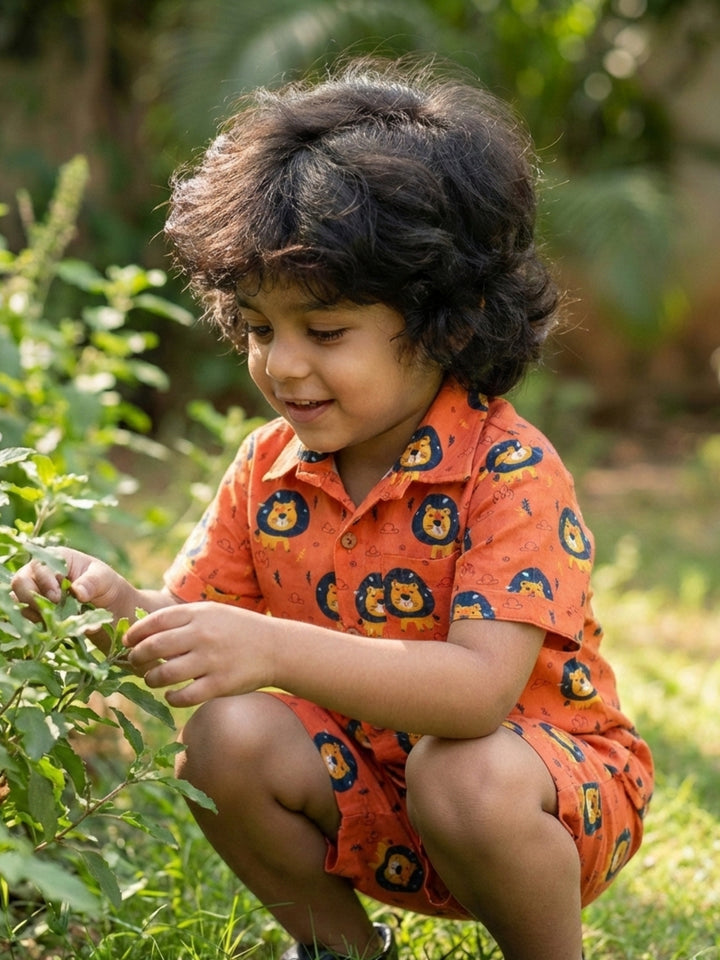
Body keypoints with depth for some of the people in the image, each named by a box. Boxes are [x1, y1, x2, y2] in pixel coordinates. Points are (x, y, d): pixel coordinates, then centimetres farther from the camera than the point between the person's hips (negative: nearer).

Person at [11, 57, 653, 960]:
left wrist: (274, 649, -47)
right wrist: (115, 605, -27)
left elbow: (480, 689, -36)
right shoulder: (268, 466, -5)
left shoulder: (512, 471, -24)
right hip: (366, 785, 5)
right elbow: (195, 628, -2)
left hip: (546, 777, -5)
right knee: (226, 740, -20)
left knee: (470, 781, -36)